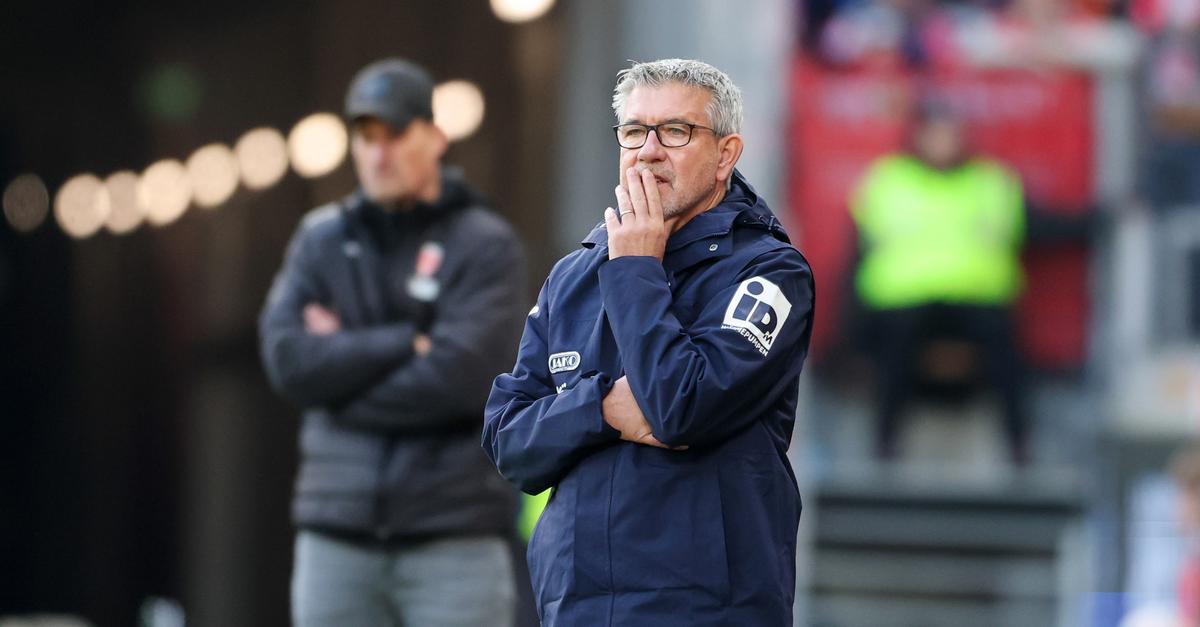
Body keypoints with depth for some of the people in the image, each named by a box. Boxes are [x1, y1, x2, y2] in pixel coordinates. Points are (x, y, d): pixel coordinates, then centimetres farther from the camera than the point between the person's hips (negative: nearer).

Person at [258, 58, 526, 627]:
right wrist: (410, 343, -11)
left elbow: (459, 379, -14)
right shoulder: (320, 242, 11)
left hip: (454, 540, -3)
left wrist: (344, 360, -4)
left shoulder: (486, 246, -1)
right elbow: (289, 361, -4)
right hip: (337, 537, 4)